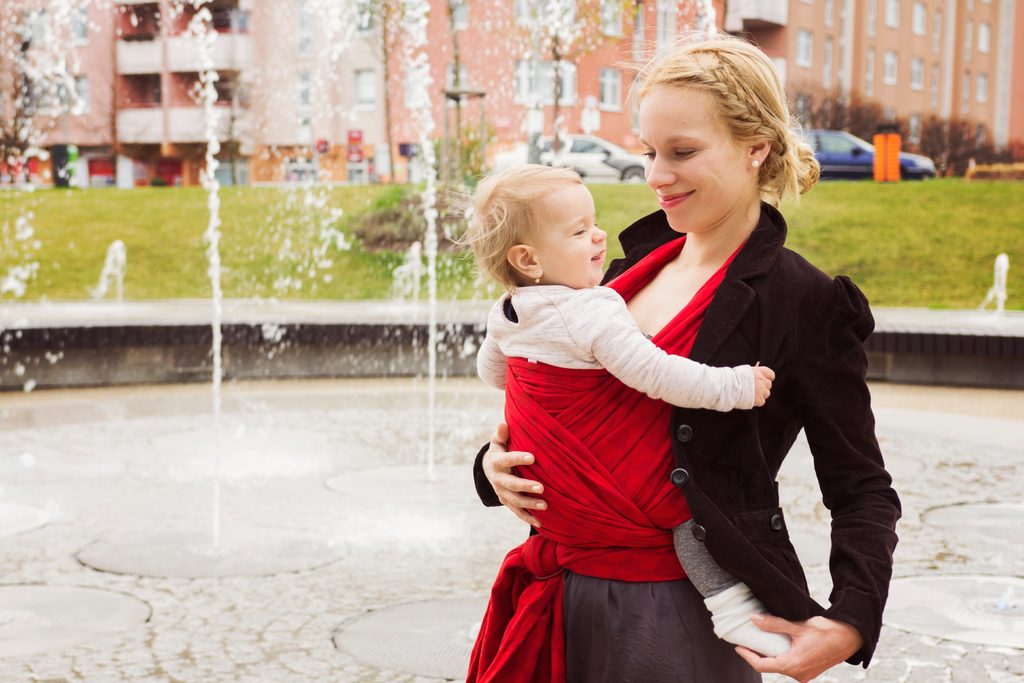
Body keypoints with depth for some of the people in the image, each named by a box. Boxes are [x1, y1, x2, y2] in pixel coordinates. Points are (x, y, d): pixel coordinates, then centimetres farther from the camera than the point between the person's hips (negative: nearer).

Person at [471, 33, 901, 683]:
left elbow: (861, 490, -7)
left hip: (686, 616, -6)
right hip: (568, 598, 6)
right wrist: (498, 464, -1)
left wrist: (849, 624, -21)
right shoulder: (635, 267, 8)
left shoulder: (805, 301, -11)